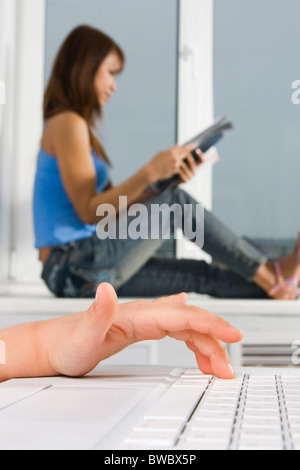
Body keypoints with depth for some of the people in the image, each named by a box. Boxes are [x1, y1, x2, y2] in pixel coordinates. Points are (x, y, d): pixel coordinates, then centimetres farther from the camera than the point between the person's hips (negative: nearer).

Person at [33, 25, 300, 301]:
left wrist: (167, 178, 1)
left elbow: (115, 207, 13)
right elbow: (89, 212, -18)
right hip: (73, 266, -9)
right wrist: (150, 172, -22)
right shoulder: (67, 123, -10)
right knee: (177, 203, -16)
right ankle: (273, 275, -9)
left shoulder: (78, 128, 21)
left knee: (202, 275, 1)